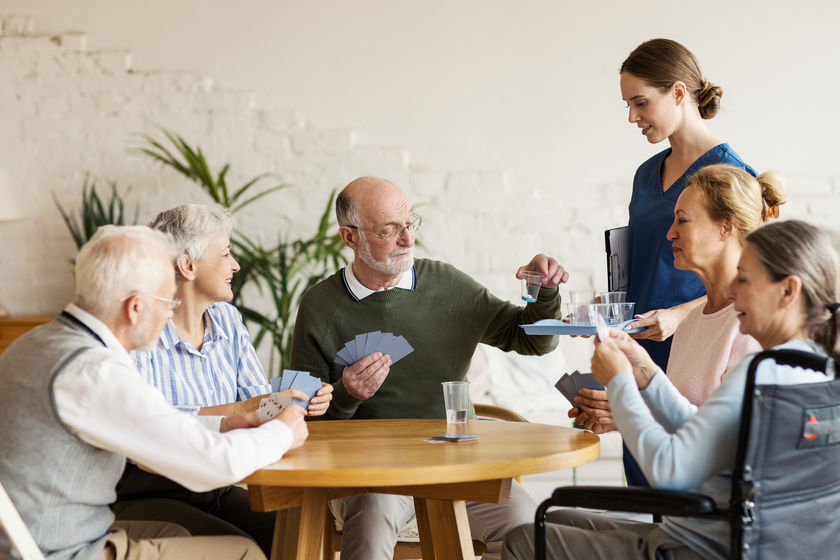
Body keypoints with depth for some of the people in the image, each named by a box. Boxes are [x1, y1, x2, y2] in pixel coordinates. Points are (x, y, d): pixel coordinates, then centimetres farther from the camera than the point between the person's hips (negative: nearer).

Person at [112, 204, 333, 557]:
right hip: (148, 495, -6)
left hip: (221, 489, 6)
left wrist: (302, 401, -11)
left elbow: (260, 400, 11)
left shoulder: (227, 320, 11)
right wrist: (240, 411, -30)